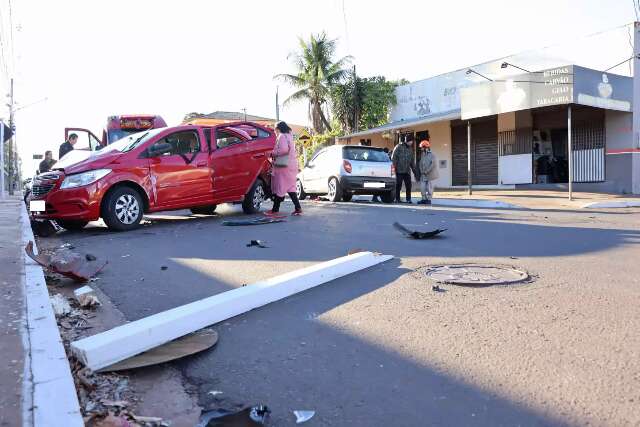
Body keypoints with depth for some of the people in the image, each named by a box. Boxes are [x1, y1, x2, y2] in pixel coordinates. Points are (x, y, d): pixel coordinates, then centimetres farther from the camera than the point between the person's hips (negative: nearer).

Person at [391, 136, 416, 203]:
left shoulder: (410, 149, 16)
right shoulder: (399, 147, -3)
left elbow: (412, 161, 22)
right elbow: (393, 158, -6)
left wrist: (414, 170, 18)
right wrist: (394, 166, -14)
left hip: (407, 171, 5)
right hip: (399, 170, -5)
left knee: (408, 185, 0)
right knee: (398, 185, 0)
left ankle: (408, 199, 7)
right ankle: (397, 199, 7)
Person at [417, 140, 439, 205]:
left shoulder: (432, 154, -9)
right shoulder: (422, 155, 11)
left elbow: (433, 164, -16)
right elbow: (420, 164, 14)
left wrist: (426, 171, -17)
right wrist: (421, 171, -1)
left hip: (430, 174, -6)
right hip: (423, 175, 6)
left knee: (429, 188, -1)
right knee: (422, 187, 3)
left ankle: (429, 199, 7)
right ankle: (424, 199, 11)